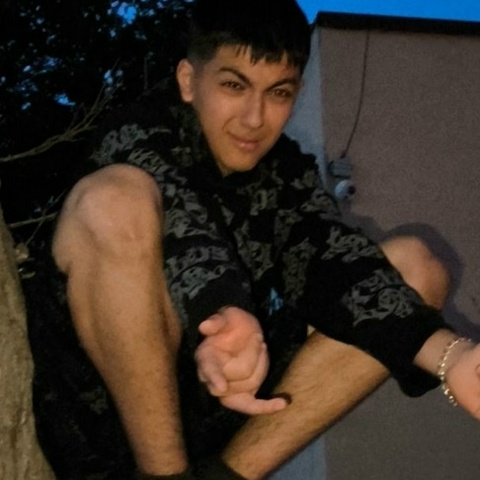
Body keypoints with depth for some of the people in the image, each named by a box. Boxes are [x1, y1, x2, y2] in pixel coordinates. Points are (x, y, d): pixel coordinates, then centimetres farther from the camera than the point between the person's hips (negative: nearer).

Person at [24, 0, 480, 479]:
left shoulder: (286, 171, 8)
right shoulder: (139, 137, -6)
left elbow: (339, 263, -10)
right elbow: (178, 226, -28)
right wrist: (224, 313, -51)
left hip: (223, 416, 5)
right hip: (105, 402, -5)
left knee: (414, 266, -4)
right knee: (113, 200, -28)